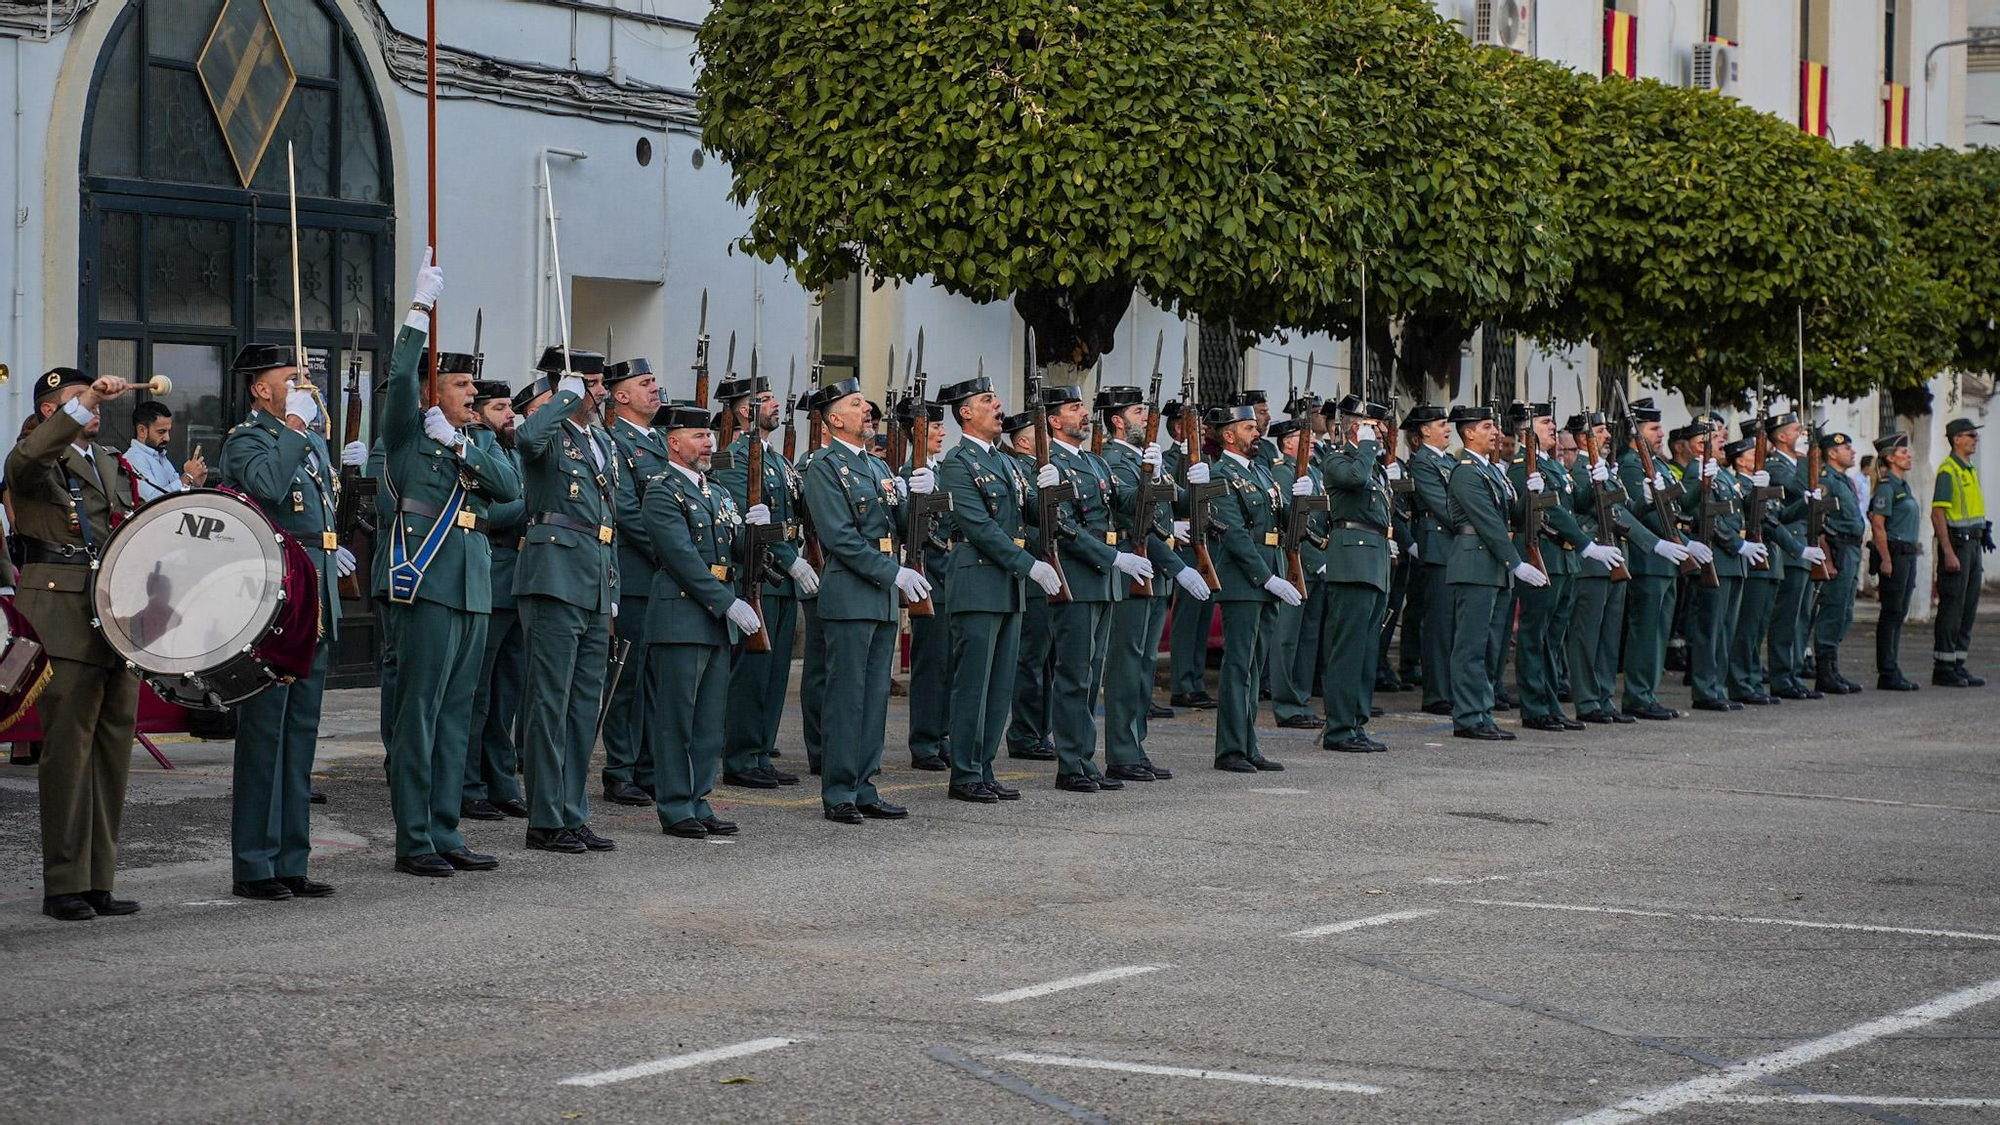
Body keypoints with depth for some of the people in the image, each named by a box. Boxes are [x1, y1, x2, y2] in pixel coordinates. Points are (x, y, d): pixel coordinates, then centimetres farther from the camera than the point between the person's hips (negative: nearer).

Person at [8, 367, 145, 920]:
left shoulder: (113, 463, 23)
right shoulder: (36, 462, 0)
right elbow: (27, 460, -25)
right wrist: (86, 404, -30)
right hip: (64, 621, -7)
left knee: (114, 748, 6)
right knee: (68, 749, -8)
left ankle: (99, 881, 12)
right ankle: (65, 885, -4)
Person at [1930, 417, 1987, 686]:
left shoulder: (1970, 471, 17)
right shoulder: (1948, 471, -11)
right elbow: (1937, 514, -17)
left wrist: (1980, 545, 18)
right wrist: (1949, 553, -22)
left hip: (1973, 543, 9)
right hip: (1957, 542, -9)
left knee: (1969, 608, 9)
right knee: (1952, 606, -7)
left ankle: (1957, 665, 13)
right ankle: (1942, 669, -4)